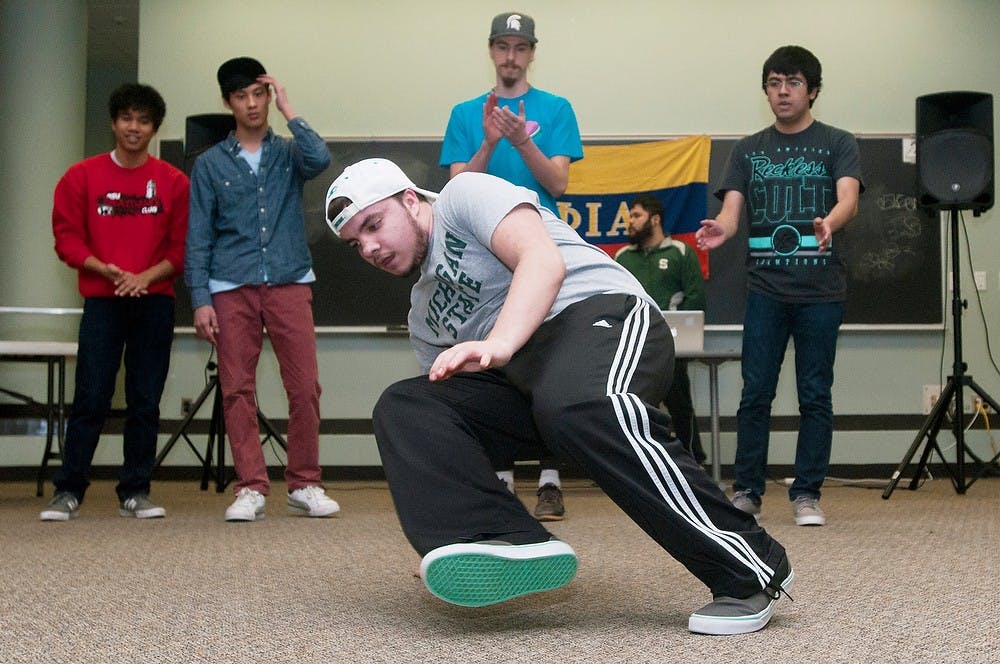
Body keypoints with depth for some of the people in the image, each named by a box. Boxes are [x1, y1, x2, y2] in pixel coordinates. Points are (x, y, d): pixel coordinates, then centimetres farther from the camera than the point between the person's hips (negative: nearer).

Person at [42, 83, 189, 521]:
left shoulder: (173, 182, 6)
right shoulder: (82, 176, 5)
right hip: (101, 301, -1)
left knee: (145, 401, 3)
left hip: (154, 301, 1)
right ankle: (68, 492, 3)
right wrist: (107, 270, -12)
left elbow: (183, 246, 4)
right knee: (91, 398, -4)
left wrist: (147, 276, -12)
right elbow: (67, 239, 2)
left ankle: (135, 492, 10)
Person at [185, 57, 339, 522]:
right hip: (232, 289, 0)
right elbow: (199, 237, 7)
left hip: (289, 283, 0)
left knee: (305, 386, -4)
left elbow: (320, 158, -14)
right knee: (237, 390, -1)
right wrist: (200, 300, -1)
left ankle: (304, 484, 8)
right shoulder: (210, 164, 11)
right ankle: (251, 489, 6)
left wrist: (288, 110, -4)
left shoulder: (289, 152, 12)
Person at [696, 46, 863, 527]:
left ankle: (806, 495, 10)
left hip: (821, 289, -1)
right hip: (765, 288, 1)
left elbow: (848, 198, -11)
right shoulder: (748, 150, 13)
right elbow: (731, 208, 1)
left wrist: (828, 223, -35)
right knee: (755, 393, 0)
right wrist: (721, 229, -24)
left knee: (815, 396, 2)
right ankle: (746, 491, 9)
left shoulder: (837, 144, 6)